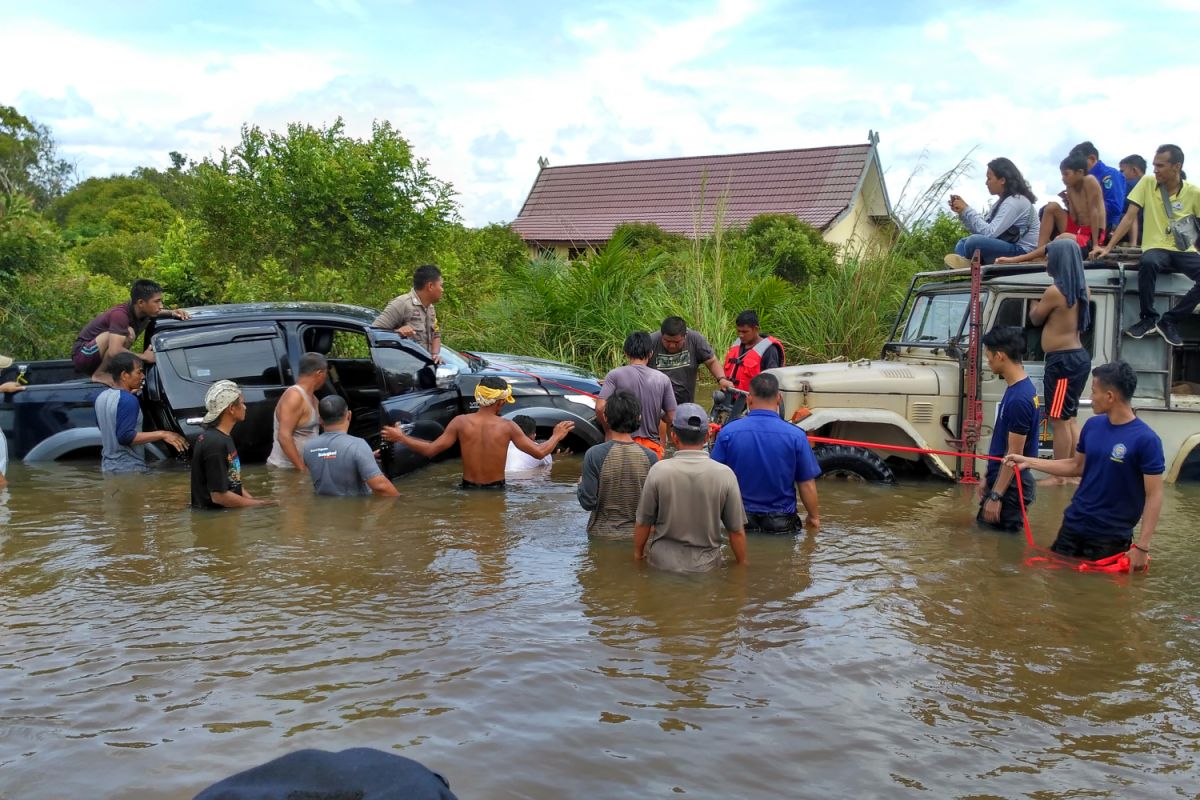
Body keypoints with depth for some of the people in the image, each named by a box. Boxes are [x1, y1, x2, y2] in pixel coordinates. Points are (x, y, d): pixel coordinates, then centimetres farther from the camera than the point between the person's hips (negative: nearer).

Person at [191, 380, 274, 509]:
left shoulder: (223, 436, 10)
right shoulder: (215, 443, -21)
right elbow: (219, 495, -22)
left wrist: (251, 499, 1)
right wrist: (259, 504, -14)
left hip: (225, 510, 9)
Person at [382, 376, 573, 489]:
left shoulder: (461, 422, -4)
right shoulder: (507, 426, -6)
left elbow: (430, 450, -4)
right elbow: (539, 452, -1)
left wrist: (401, 438, 10)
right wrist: (557, 436, 18)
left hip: (468, 489, 1)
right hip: (496, 490, -1)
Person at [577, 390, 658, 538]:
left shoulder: (594, 455, -15)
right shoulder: (650, 457, -10)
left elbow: (588, 502, -12)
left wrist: (581, 484, 8)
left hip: (601, 534, -1)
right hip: (636, 535, 1)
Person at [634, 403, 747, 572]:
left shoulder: (658, 471, -11)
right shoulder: (725, 474, -10)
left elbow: (643, 523, -2)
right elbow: (737, 531, -4)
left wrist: (637, 553, 16)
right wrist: (742, 564, 11)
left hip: (663, 563, 0)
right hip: (706, 564, 0)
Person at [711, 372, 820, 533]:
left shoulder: (728, 432, -9)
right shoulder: (796, 436, -11)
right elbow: (807, 484, -5)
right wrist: (814, 517, 11)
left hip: (740, 519, 1)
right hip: (781, 521, -1)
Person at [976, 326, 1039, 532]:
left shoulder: (1019, 399, -22)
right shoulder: (1017, 388, 8)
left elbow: (1014, 454, -21)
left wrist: (995, 496, -19)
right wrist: (988, 478, 19)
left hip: (1009, 486, -10)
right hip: (1000, 480, 10)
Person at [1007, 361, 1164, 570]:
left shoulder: (1146, 440, -18)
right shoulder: (1093, 425, 0)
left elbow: (1154, 495, -16)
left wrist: (1142, 546, -20)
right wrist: (1028, 461, 9)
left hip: (1111, 536, -6)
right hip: (1074, 524, 6)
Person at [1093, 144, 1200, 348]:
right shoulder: (1147, 183, 1)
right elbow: (1130, 218, -2)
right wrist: (1108, 247, -9)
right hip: (1156, 248, -1)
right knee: (1148, 262, -39)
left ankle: (1169, 321, -11)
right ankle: (1149, 318, -17)